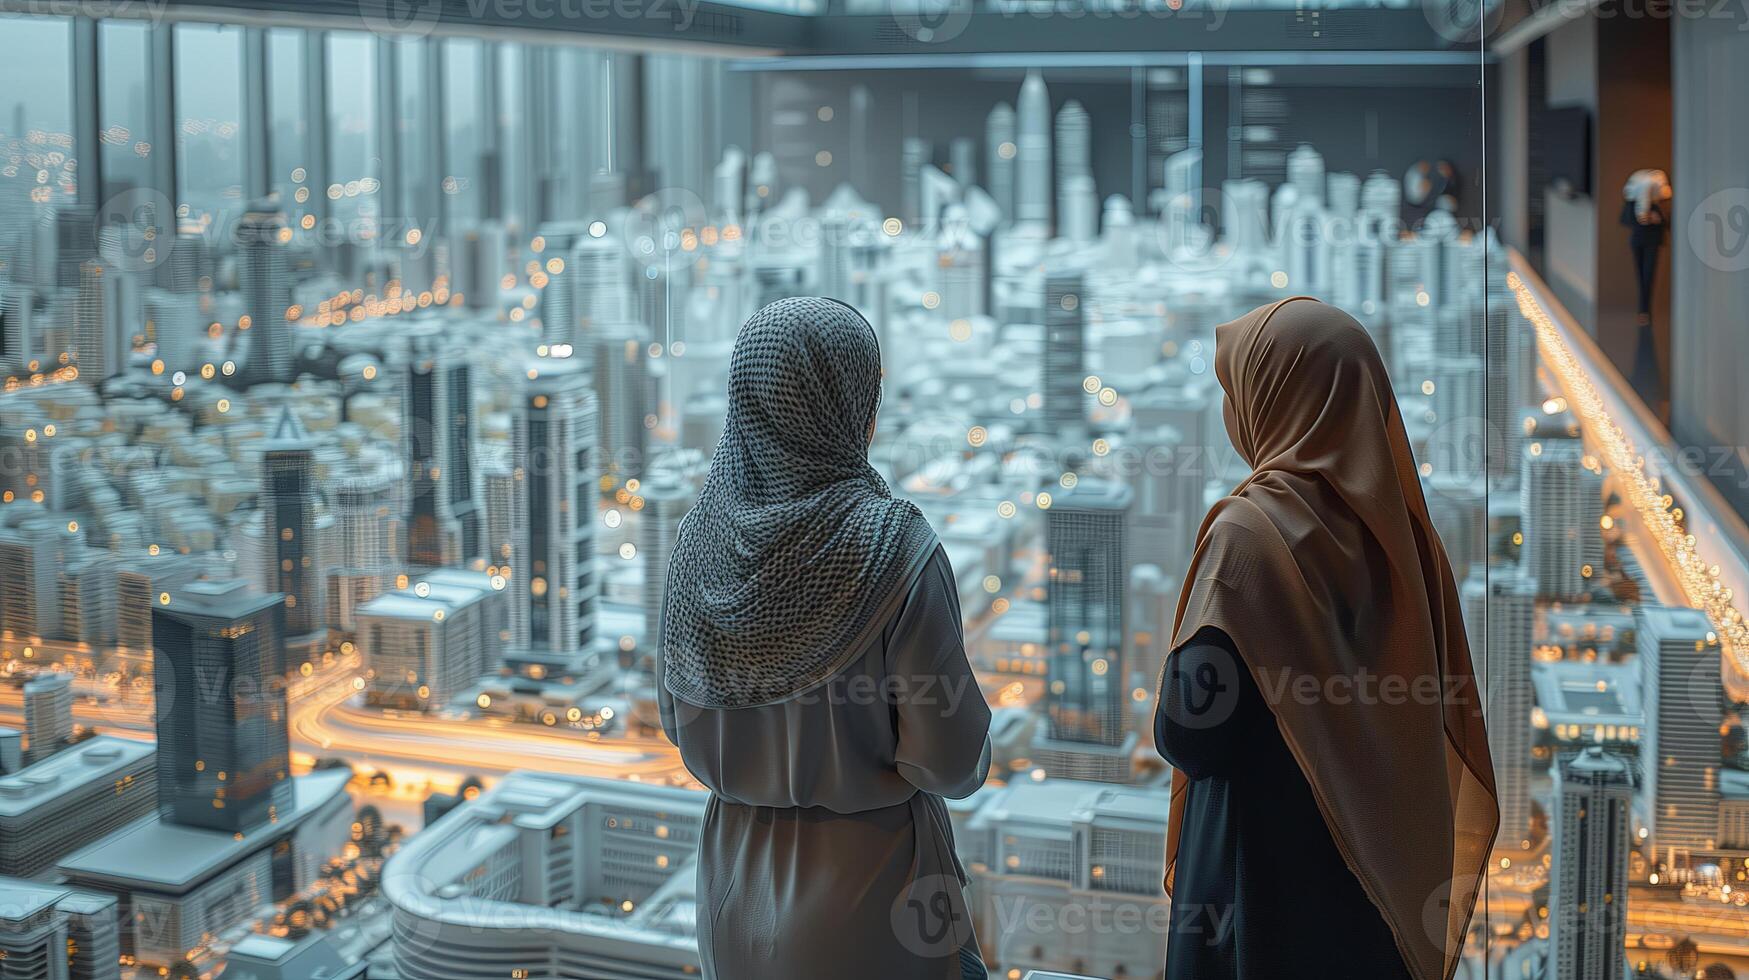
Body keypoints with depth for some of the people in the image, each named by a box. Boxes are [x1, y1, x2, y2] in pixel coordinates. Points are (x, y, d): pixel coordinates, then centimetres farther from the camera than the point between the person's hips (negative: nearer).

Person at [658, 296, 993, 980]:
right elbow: (951, 762, -17)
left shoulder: (702, 537, -6)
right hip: (866, 882, -5)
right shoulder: (893, 547, -20)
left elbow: (677, 718, 5)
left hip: (737, 881, 5)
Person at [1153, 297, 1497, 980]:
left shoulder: (1251, 531, -19)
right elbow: (1445, 710, 7)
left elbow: (1188, 738, -20)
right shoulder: (1394, 520, -1)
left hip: (1267, 878, -6)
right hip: (1390, 866, 6)